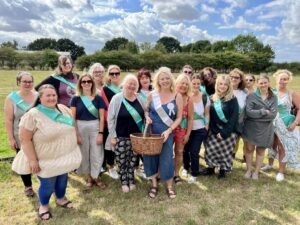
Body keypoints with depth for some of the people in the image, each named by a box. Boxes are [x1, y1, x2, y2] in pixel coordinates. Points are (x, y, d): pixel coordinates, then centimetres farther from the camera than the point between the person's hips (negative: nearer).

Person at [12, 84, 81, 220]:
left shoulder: (63, 109, -2)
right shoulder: (32, 115, -20)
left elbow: (72, 125, 12)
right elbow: (25, 139, -18)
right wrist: (32, 160, -18)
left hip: (65, 156, 6)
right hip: (47, 160, -5)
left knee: (62, 179, 21)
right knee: (48, 185, 8)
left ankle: (61, 199, 48)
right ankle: (44, 206, 37)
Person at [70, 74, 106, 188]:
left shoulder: (98, 98, -1)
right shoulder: (75, 98, -1)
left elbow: (102, 117, -1)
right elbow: (73, 118, -2)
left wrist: (101, 133, -6)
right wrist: (76, 134, -7)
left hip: (95, 128, 0)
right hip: (81, 128, 0)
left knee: (97, 153, 4)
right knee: (84, 154, 11)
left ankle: (95, 177, 23)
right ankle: (89, 176, 29)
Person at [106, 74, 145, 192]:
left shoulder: (140, 99, 3)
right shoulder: (117, 98, -8)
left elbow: (144, 116, 12)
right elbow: (110, 118, -7)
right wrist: (112, 135, -9)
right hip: (121, 137, -3)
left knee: (132, 160, 13)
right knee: (121, 161, 6)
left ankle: (131, 180, 31)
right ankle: (124, 182, 26)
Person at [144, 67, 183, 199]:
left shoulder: (177, 96, -4)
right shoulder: (152, 95, 0)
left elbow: (179, 117, -3)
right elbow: (146, 110, 13)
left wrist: (168, 131, -14)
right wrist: (147, 117, -9)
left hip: (167, 133, -1)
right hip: (150, 132, 2)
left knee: (166, 159, 3)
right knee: (151, 157, 7)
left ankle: (169, 186, 26)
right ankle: (154, 185, 28)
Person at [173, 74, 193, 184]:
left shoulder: (189, 100, -5)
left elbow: (190, 118, 0)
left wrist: (188, 134, -1)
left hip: (182, 129, 1)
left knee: (179, 152, 12)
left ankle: (176, 174, 29)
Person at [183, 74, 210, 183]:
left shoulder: (205, 98, -3)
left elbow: (207, 114, 6)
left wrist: (206, 127, 1)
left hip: (199, 130, 0)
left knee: (194, 151, -1)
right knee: (185, 149, 13)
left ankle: (194, 174, 19)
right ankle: (186, 167, 42)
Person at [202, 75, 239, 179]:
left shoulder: (233, 99, -8)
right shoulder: (212, 99, 2)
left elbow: (234, 117, -12)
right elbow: (210, 116, 0)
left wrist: (224, 132, -17)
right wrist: (216, 131, -10)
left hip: (229, 131, -2)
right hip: (215, 130, 3)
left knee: (225, 150, 3)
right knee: (211, 148, 1)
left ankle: (223, 170, 25)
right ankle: (211, 167, 23)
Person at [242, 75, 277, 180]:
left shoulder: (273, 98, 0)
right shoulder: (251, 96, -6)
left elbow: (273, 114, -10)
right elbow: (248, 112, -17)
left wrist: (256, 114, -15)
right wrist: (264, 112, -14)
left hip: (265, 129, 2)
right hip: (251, 127, -1)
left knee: (260, 151, 12)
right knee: (250, 149, 9)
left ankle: (256, 172, 27)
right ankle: (248, 170, 26)